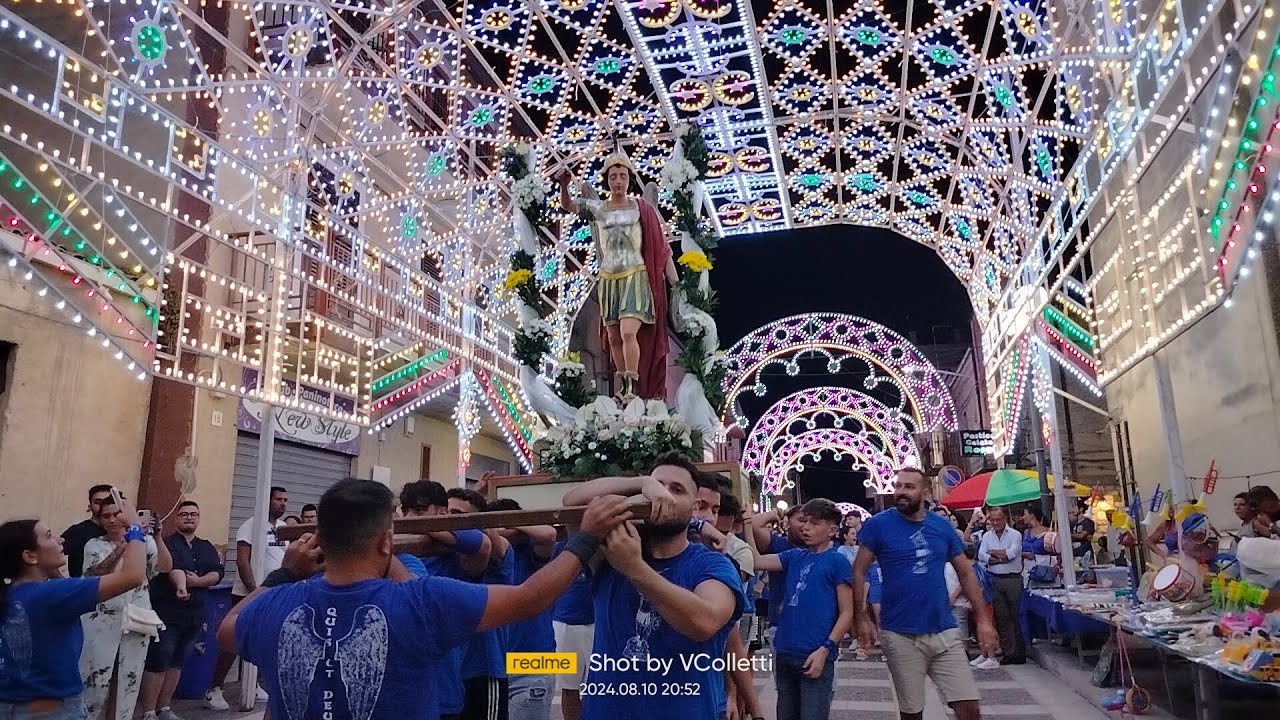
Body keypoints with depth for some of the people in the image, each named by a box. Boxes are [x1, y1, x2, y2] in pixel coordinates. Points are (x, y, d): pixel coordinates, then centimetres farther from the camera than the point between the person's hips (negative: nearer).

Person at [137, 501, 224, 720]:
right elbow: (173, 569, -26)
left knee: (176, 663, 14)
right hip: (167, 614, -6)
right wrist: (180, 586, -44)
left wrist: (196, 581, -17)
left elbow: (217, 574, 0)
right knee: (157, 664, -4)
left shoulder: (207, 547, 12)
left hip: (194, 614, 6)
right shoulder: (168, 544, -7)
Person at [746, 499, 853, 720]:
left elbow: (847, 614, -6)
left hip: (815, 656, -6)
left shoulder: (838, 562, -5)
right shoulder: (795, 556, 11)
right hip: (785, 653, 6)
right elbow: (757, 561, 3)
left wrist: (825, 649, -16)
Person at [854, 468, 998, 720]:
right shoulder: (878, 525, -6)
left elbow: (966, 573, 11)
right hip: (899, 636, -2)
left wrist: (983, 618, 5)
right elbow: (859, 571, -4)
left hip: (945, 632, 3)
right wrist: (862, 617, -10)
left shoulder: (943, 526, 4)